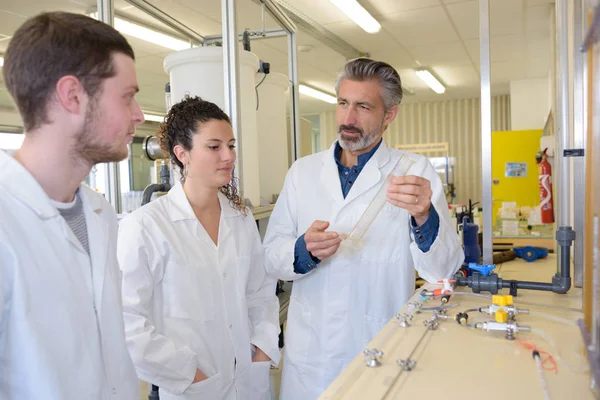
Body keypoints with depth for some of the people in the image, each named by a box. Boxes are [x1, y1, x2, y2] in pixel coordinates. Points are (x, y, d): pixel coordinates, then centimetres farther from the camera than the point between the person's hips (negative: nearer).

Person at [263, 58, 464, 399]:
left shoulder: (415, 173, -6)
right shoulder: (302, 172, 2)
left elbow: (444, 269, -11)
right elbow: (272, 256, 2)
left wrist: (424, 217, -30)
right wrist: (304, 249, -19)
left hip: (383, 353, -2)